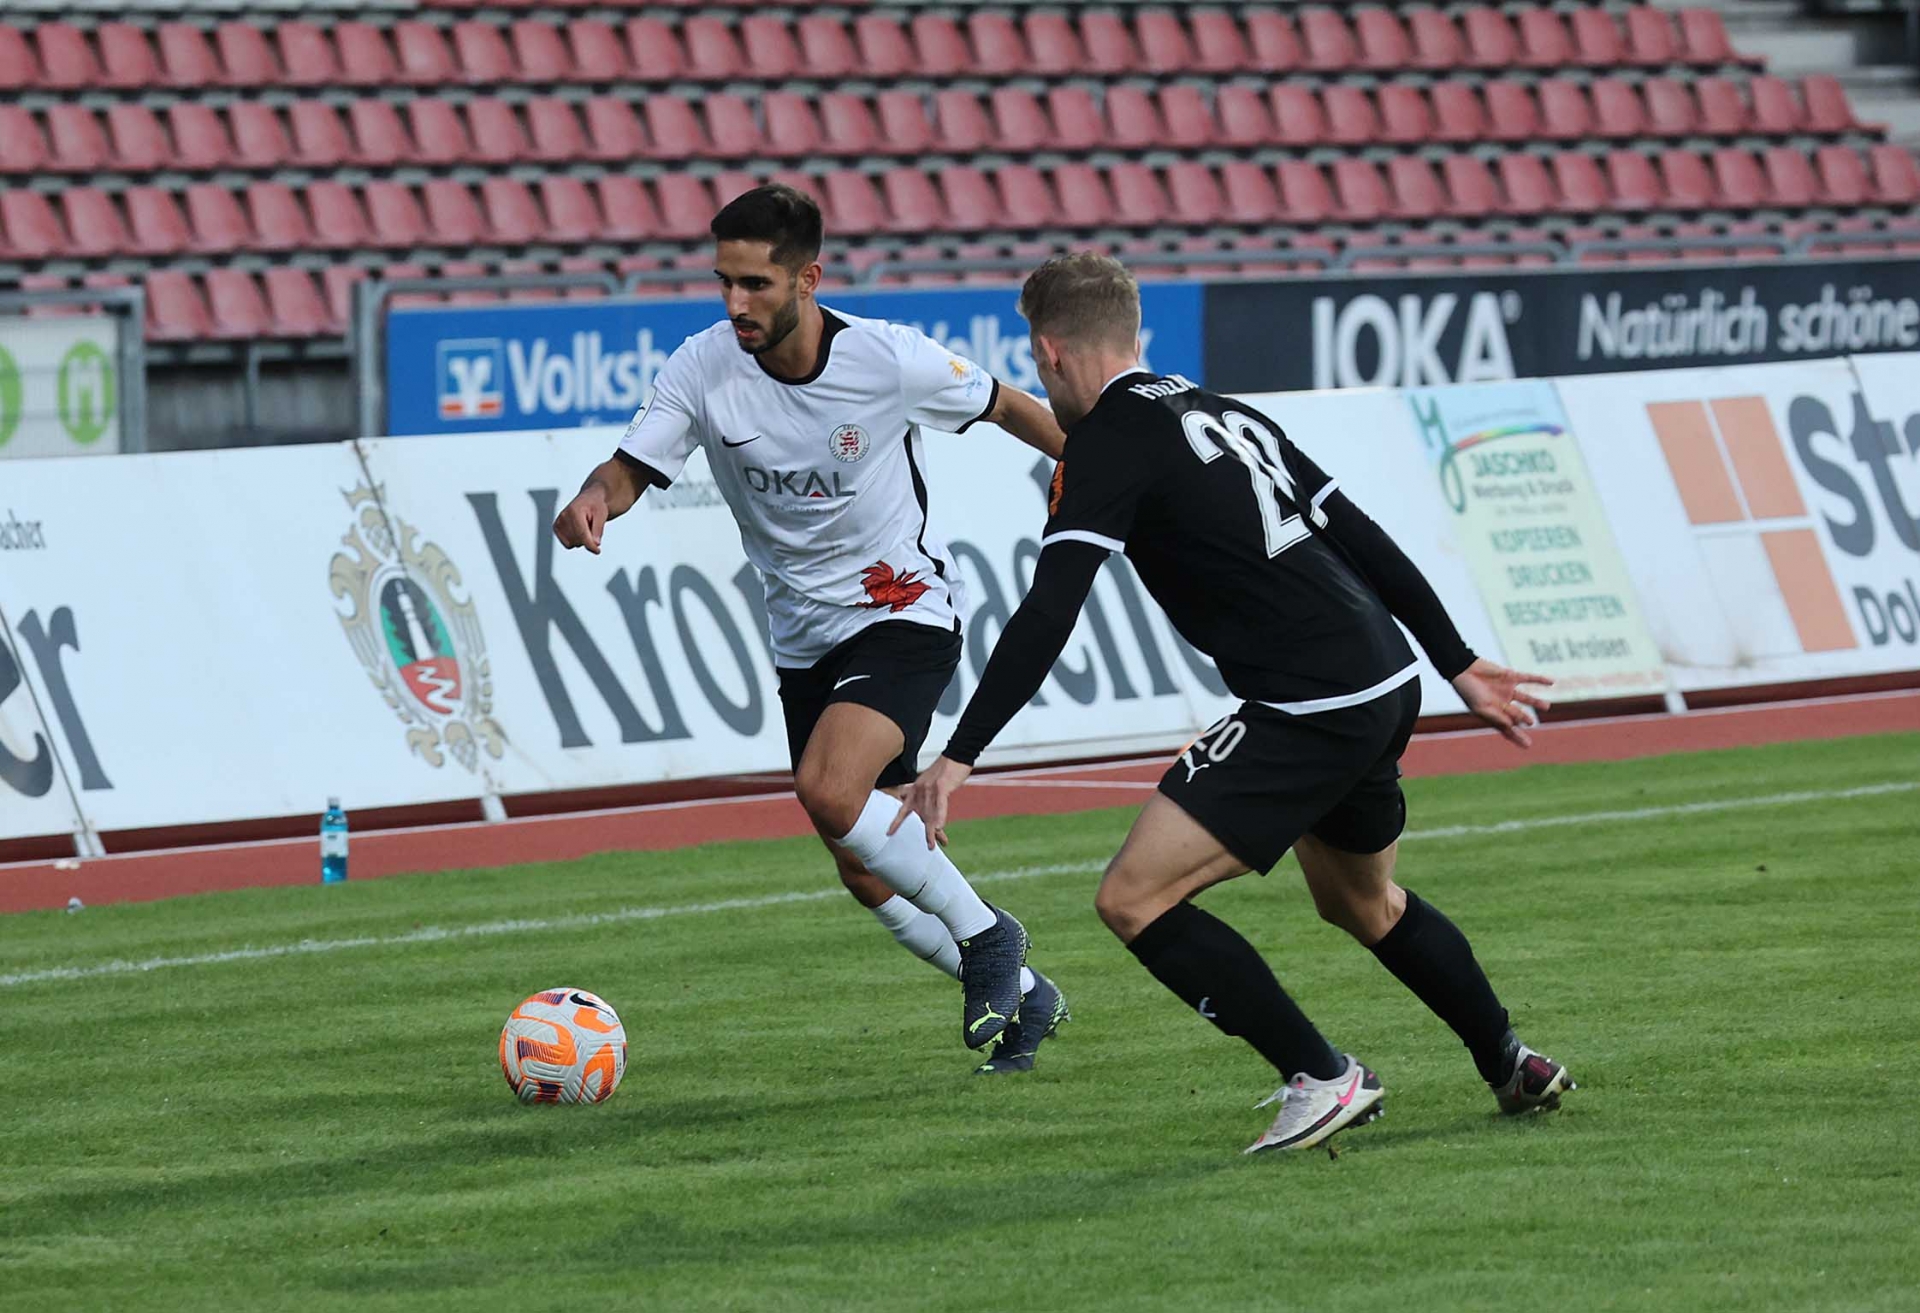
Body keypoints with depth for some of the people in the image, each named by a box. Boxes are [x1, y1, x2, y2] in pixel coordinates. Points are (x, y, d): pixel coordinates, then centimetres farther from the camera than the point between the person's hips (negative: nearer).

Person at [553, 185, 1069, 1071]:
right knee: (867, 874, 8)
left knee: (828, 792, -29)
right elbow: (630, 468, -15)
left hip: (905, 609, -5)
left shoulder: (889, 360, -19)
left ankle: (984, 935, -8)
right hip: (805, 636, 5)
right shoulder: (704, 368, -12)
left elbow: (1005, 407, -2)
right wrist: (593, 502, -39)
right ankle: (1020, 996, 29)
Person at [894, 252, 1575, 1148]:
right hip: (1387, 686, 9)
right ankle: (1516, 1070, 41)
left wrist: (959, 757, -19)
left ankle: (1321, 1078, -7)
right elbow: (1363, 537, 21)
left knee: (1134, 898, -8)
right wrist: (1459, 666, 27)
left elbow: (1046, 618, -17)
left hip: (1308, 711, -9)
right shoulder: (1225, 414, 19)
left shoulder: (1105, 444, -7)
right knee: (1360, 901, 32)